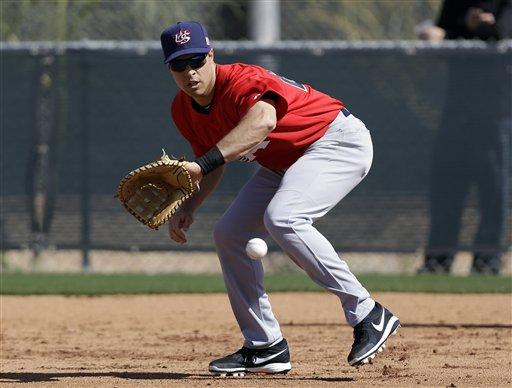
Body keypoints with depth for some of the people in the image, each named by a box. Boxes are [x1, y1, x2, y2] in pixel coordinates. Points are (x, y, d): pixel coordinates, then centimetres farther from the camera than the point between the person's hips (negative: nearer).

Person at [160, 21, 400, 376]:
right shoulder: (184, 110, -1)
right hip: (283, 164, 10)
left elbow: (263, 120, -52)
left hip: (340, 142, -10)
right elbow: (211, 167, 15)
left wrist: (202, 164, -58)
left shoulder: (241, 82, -28)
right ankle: (265, 347, 9)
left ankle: (368, 315, -26)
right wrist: (187, 209, -3)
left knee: (281, 218, -31)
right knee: (229, 234, 4)